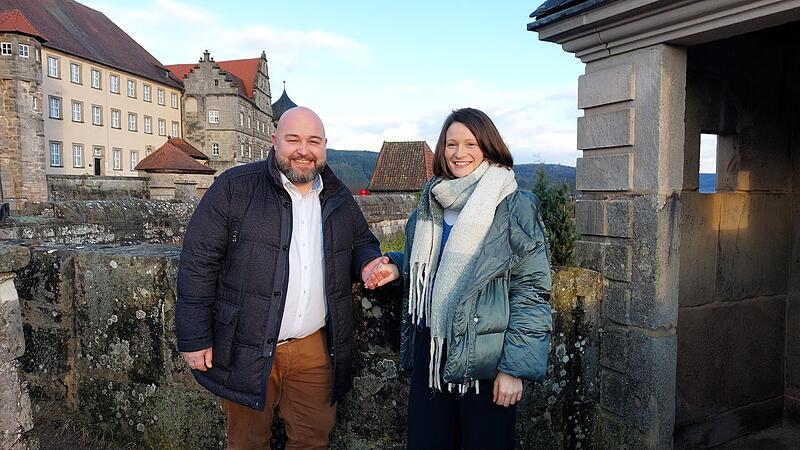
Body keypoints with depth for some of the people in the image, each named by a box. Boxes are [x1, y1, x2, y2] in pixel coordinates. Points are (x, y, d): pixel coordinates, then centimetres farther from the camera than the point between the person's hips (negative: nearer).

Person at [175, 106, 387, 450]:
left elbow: (363, 242, 21)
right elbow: (198, 262, -9)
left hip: (315, 347, 4)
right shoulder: (235, 187, -9)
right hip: (247, 349, -3)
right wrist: (194, 339, -10)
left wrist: (368, 261, -4)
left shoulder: (339, 198, 6)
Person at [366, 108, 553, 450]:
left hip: (485, 361, -4)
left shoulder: (515, 208, -9)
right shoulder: (430, 205, 8)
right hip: (429, 353, 5)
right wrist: (396, 267, 1)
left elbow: (531, 292, -10)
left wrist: (515, 367, -14)